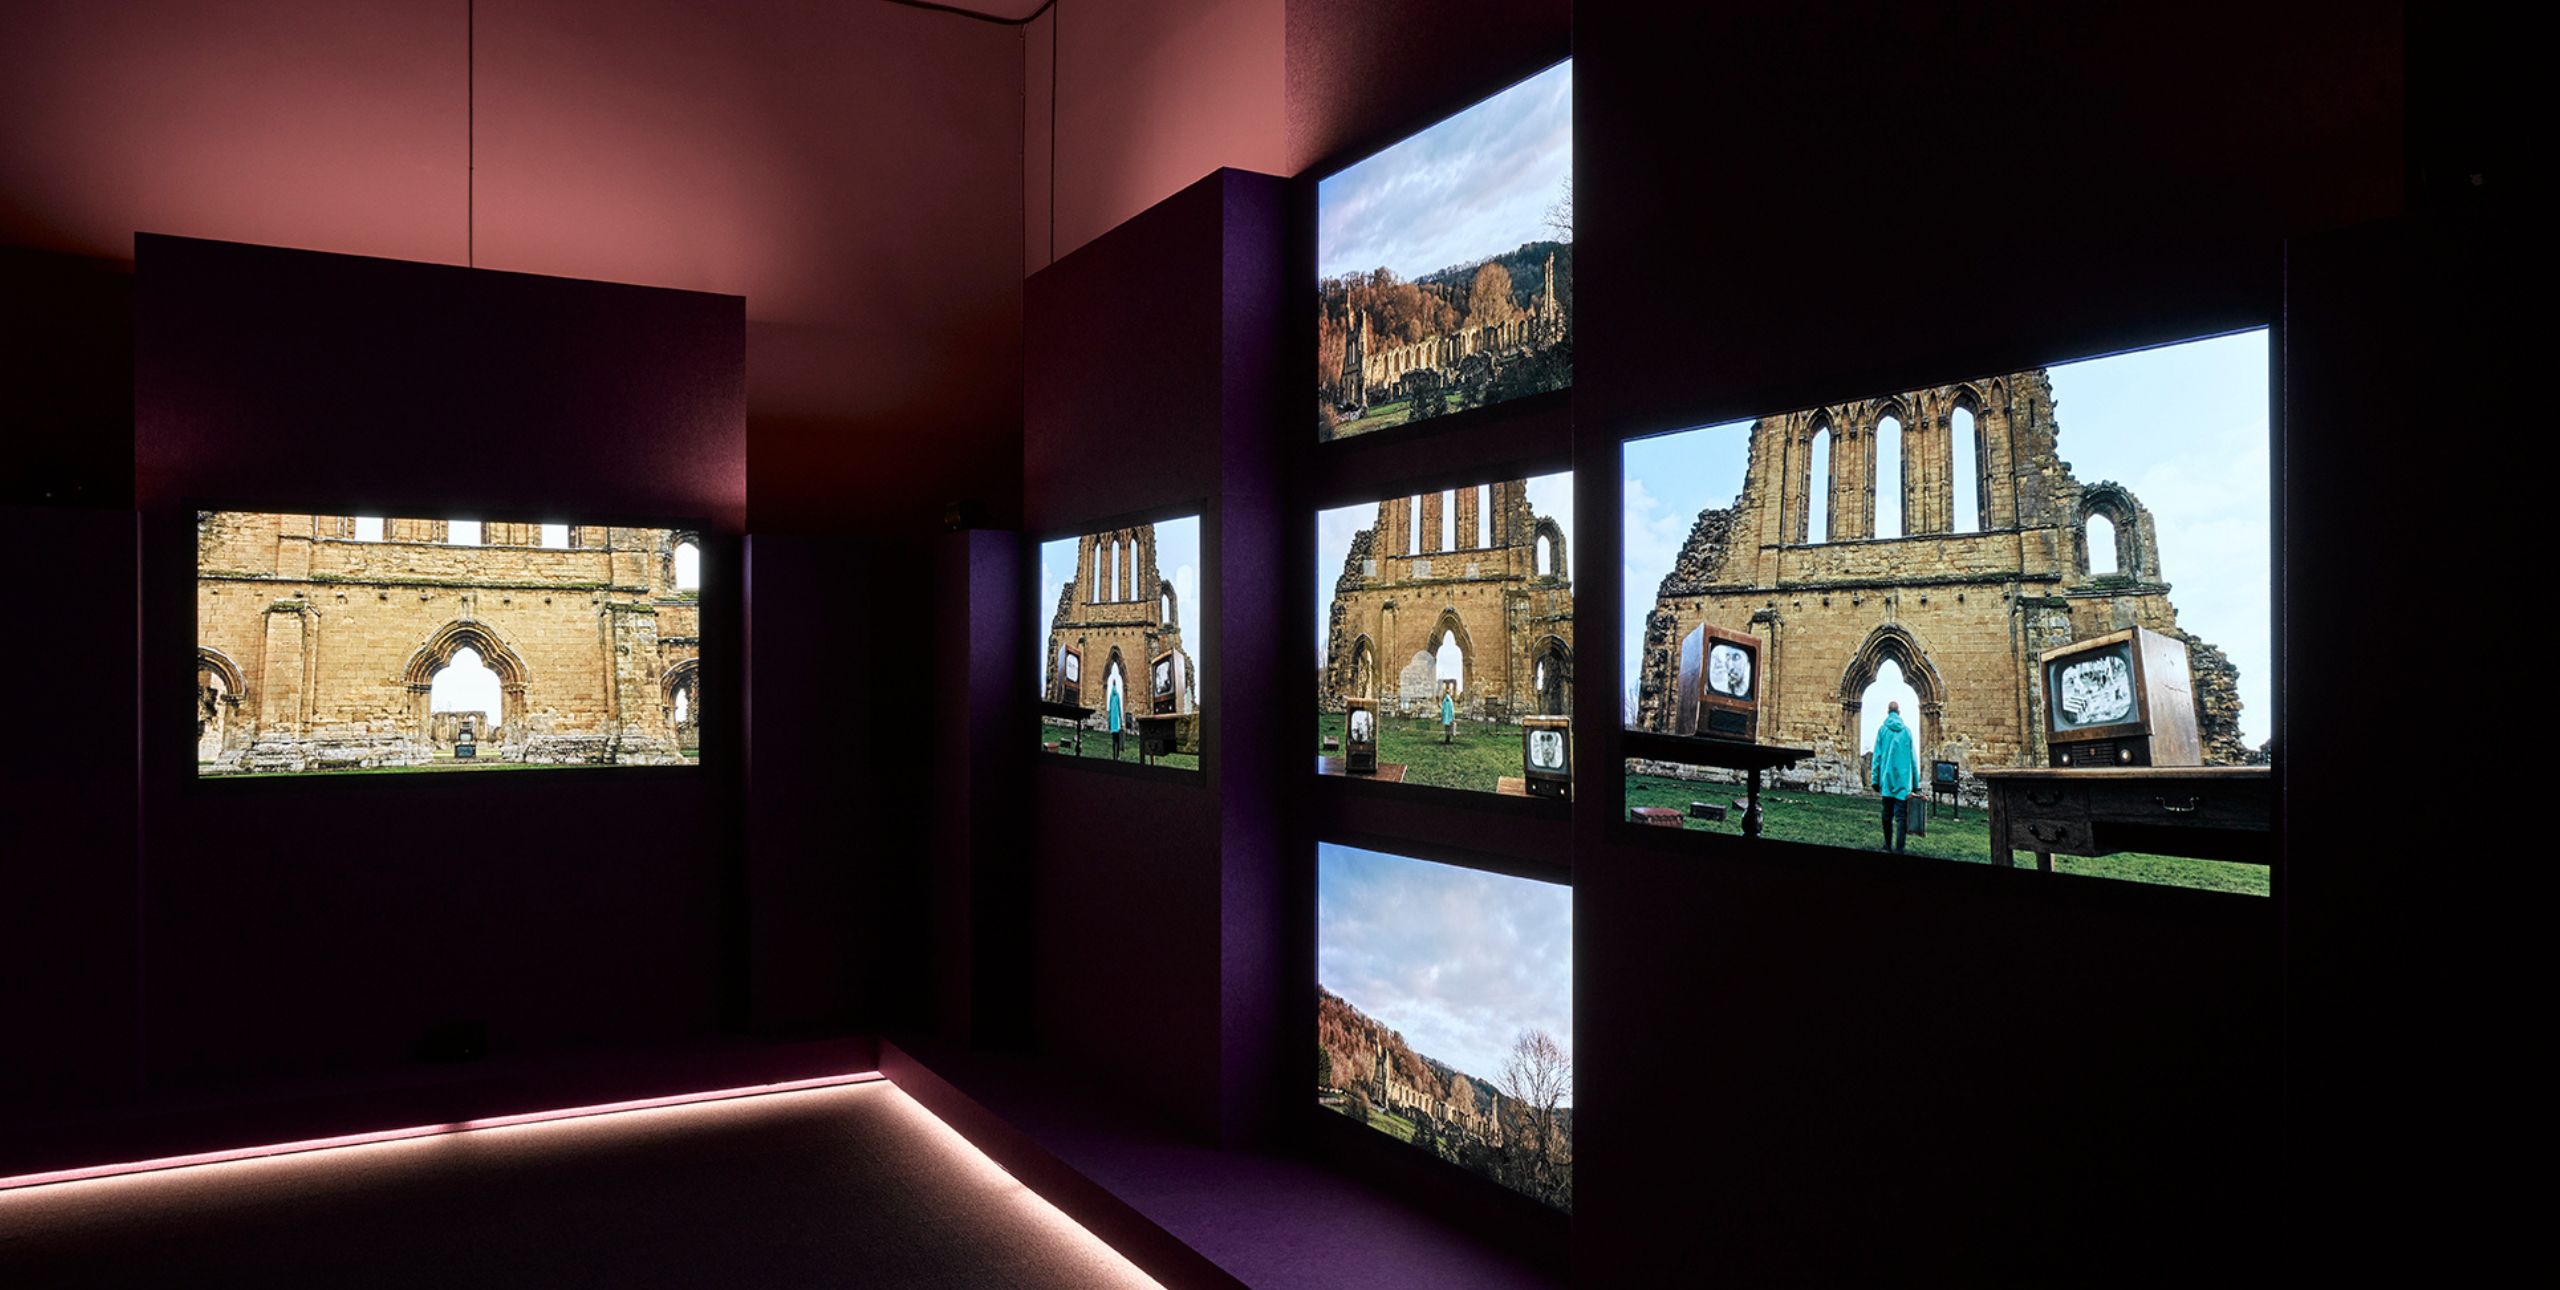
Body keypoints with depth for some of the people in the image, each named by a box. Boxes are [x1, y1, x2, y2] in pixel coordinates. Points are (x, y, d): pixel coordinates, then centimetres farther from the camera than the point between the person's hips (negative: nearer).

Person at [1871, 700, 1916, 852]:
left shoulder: (1883, 730, 1)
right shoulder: (1907, 731, 3)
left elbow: (1877, 756, -1)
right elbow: (1913, 758, 7)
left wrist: (1874, 779, 2)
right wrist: (1916, 781, 12)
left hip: (1887, 778, 0)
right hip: (1903, 779, 0)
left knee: (1887, 814, 13)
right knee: (1901, 816, -5)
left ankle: (1888, 844, 21)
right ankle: (1898, 848, -15)